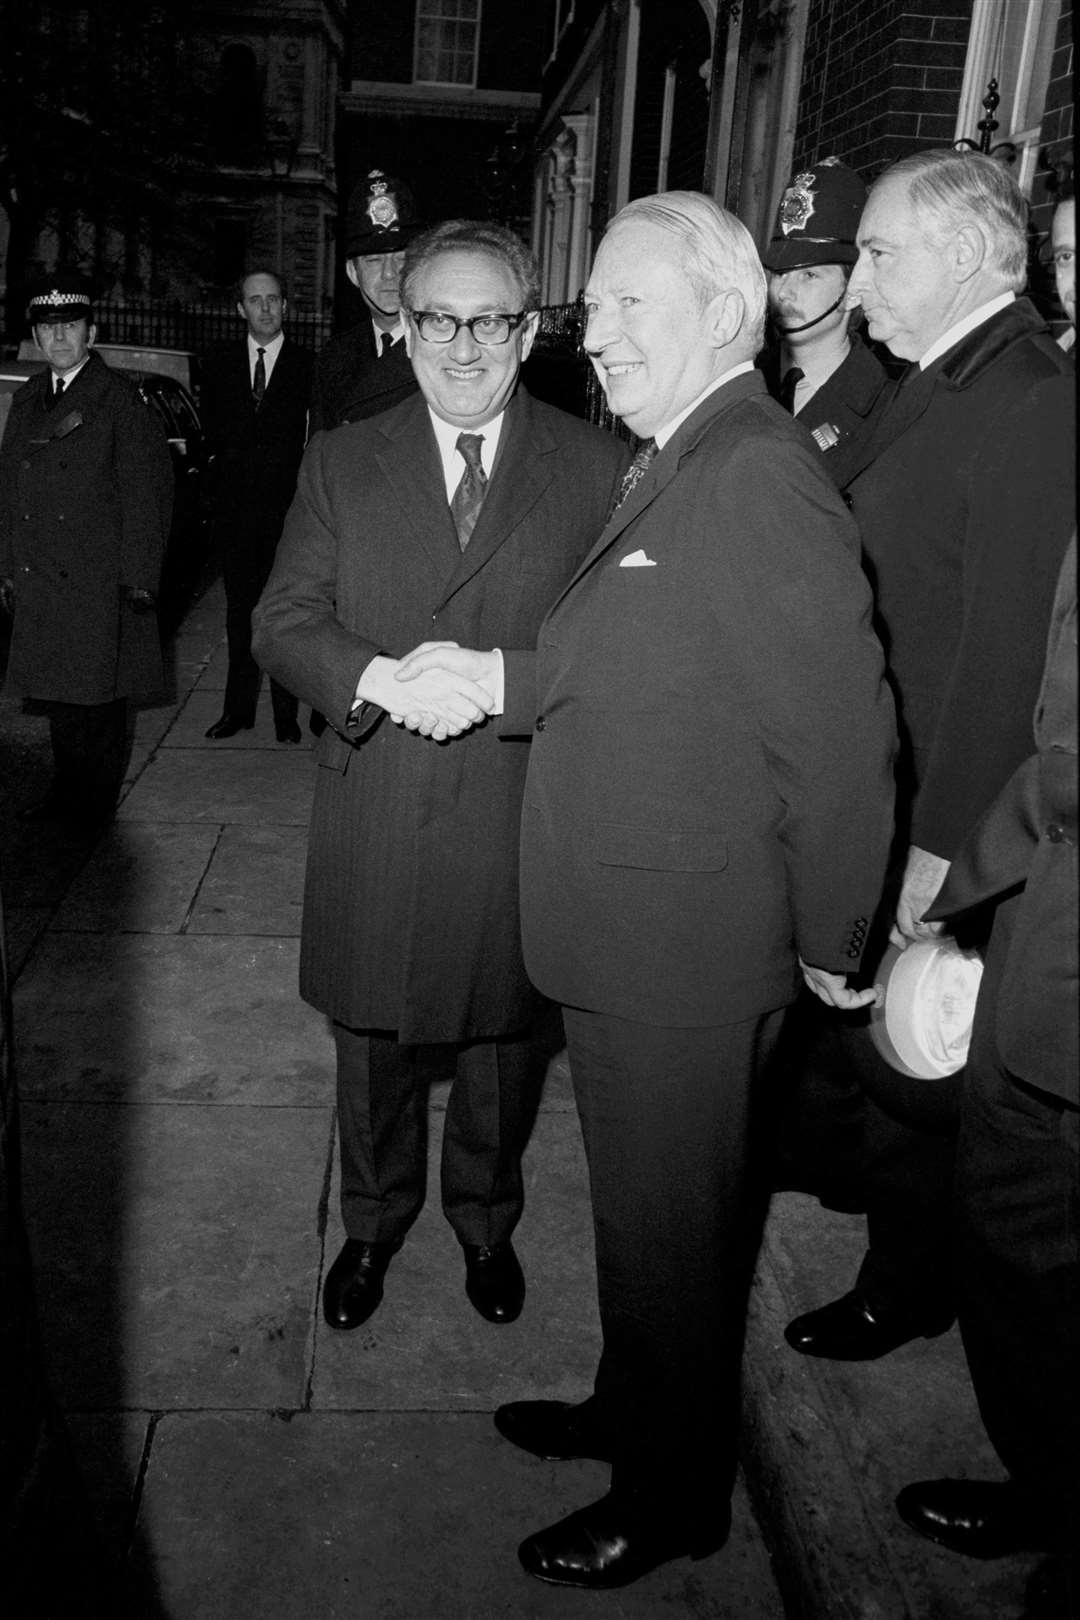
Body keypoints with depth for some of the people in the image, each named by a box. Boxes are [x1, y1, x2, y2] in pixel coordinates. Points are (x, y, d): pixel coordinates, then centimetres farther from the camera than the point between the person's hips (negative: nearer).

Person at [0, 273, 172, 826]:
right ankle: (67, 789, 23)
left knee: (100, 692, 1)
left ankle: (99, 798, 14)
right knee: (57, 691, 11)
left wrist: (138, 577, -13)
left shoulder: (119, 400, -4)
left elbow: (144, 492, -9)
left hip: (99, 581, -5)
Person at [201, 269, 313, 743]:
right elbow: (213, 436, 11)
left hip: (287, 506, -3)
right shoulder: (219, 367, 11)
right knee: (240, 609, 9)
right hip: (234, 505, 3)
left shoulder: (307, 367, 1)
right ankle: (239, 708, 17)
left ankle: (286, 712, 9)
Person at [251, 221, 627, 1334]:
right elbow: (282, 623, -1)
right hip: (374, 822, 1)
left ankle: (486, 1223, 44)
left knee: (505, 1043, 17)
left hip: (525, 821, -1)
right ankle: (373, 1223, 44)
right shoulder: (340, 463, 5)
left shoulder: (597, 468, 0)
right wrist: (382, 678, -20)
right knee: (373, 1045, 17)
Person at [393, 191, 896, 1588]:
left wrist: (831, 946, -15)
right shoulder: (671, 467, 11)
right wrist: (496, 677, 0)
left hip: (686, 958, -9)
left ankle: (673, 1497, 35)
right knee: (640, 1206, 25)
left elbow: (836, 729, -24)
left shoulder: (760, 477, -21)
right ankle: (630, 1411, 48)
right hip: (627, 938, 9)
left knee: (670, 1227, 11)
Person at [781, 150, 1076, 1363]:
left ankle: (907, 1287, 34)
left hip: (931, 807, -8)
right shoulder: (938, 386, 9)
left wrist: (941, 843, -21)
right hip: (858, 788, 8)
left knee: (908, 1067, 10)